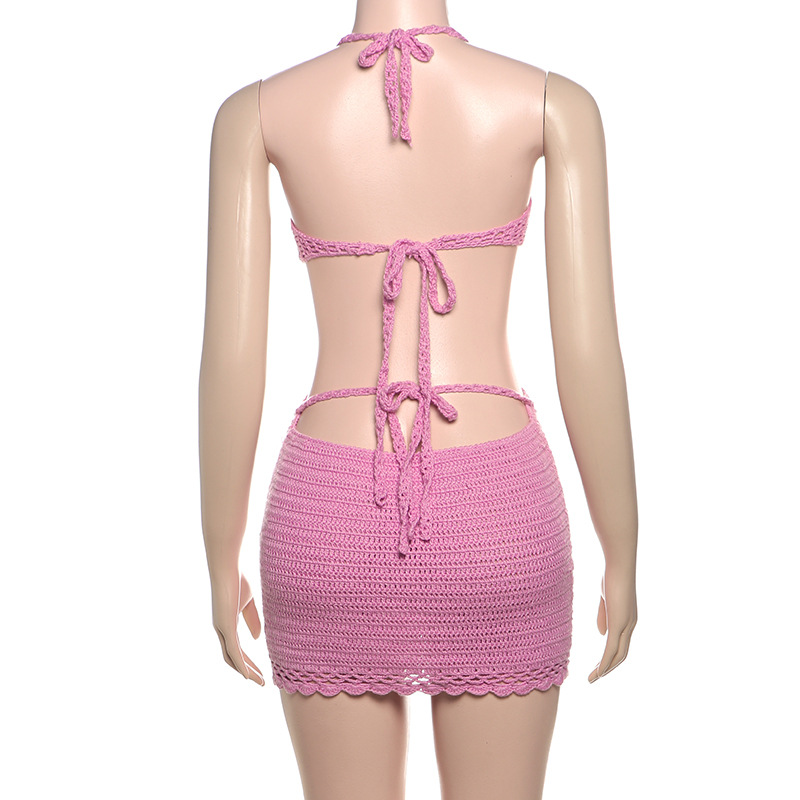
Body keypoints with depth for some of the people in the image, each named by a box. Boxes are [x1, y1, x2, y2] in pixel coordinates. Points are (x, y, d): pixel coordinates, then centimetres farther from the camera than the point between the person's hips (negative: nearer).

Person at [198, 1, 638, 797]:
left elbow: (230, 360, -5)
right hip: (492, 513, 0)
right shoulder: (556, 104, -4)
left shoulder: (253, 111, -2)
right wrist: (622, 561, 6)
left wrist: (221, 569, 7)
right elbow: (590, 357, -7)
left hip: (334, 512, 1)